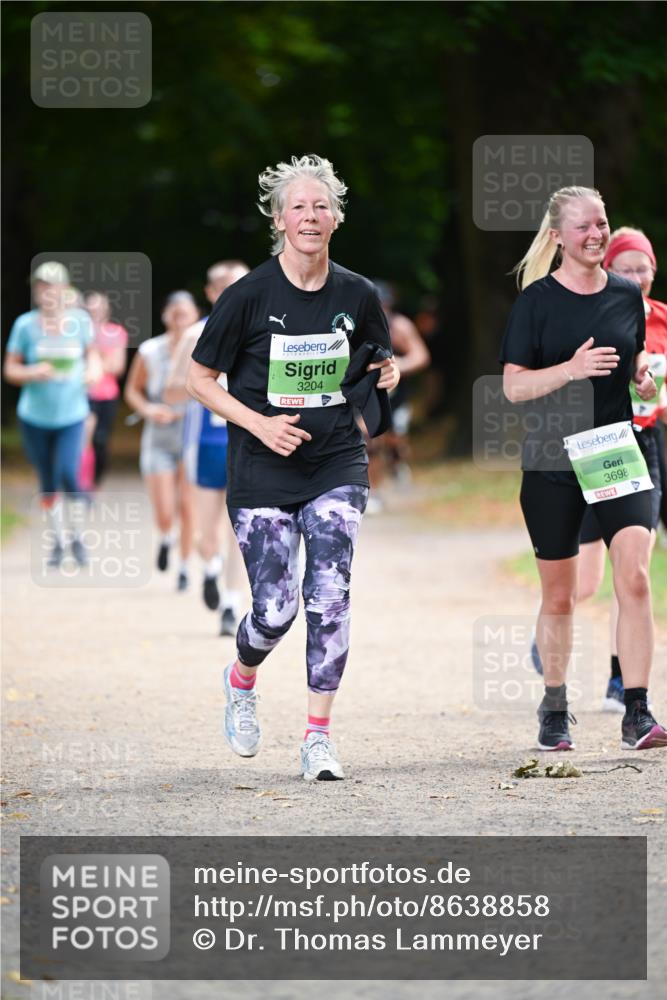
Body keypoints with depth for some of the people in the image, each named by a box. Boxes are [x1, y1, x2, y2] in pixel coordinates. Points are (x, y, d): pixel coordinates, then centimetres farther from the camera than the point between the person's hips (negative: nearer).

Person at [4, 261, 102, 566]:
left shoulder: (80, 320, -4)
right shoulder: (26, 324, -7)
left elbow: (91, 353, 13)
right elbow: (10, 369, -1)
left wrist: (93, 370, -8)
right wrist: (34, 373, -21)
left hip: (71, 415, -1)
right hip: (35, 417, 1)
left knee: (68, 475, -17)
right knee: (48, 482, 8)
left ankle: (75, 535, 6)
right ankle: (57, 541, 26)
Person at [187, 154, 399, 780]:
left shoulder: (356, 295, 2)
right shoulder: (249, 296, -8)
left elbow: (375, 366, 20)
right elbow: (200, 380, -1)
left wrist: (386, 375, -4)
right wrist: (260, 423, -13)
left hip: (337, 466, 2)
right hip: (261, 473, -2)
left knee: (329, 594, -13)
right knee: (275, 609, -3)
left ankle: (318, 736, -5)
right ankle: (241, 680, 33)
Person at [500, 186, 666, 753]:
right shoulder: (538, 299, -3)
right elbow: (513, 386, -7)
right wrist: (571, 369, -22)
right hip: (552, 461, -2)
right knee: (559, 596, 8)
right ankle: (555, 711, 28)